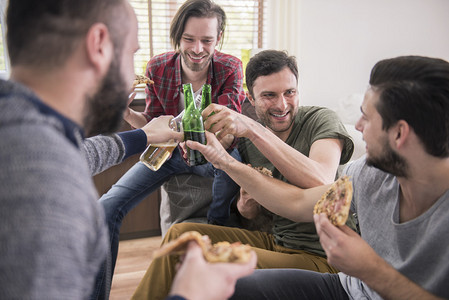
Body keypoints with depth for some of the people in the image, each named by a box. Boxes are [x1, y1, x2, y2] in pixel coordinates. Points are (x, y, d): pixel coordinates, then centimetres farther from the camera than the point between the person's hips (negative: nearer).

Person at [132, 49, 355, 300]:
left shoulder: (322, 120, -11)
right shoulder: (247, 138, 3)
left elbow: (320, 184, -33)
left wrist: (253, 129, -35)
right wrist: (247, 197, -15)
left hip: (318, 257, -6)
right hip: (273, 240, 6)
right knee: (181, 233, -3)